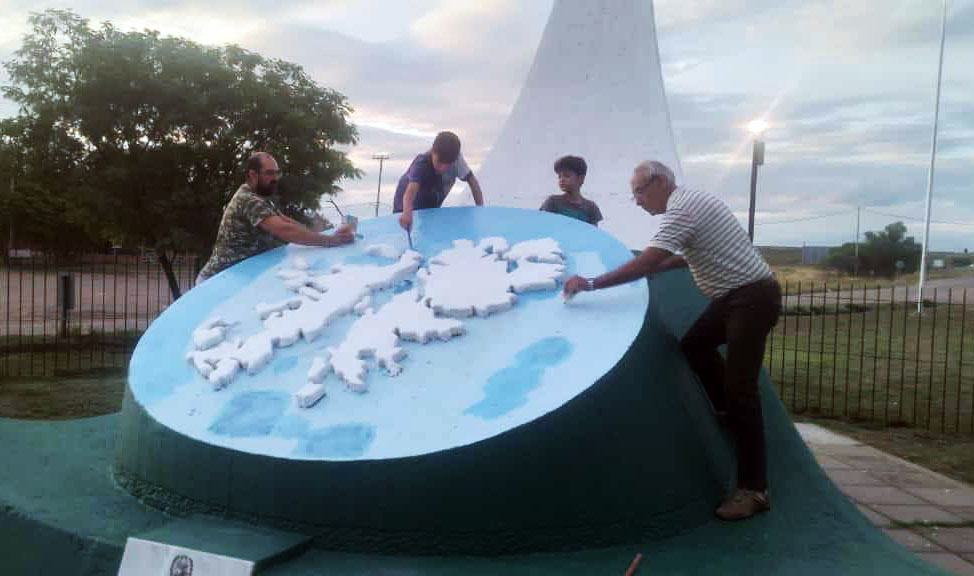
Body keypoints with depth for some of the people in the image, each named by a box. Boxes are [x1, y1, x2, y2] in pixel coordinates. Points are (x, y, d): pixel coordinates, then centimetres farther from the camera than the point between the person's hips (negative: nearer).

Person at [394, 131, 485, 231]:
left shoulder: (457, 158, -25)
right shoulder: (422, 164, -38)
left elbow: (472, 180, -14)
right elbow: (411, 190, -53)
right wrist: (407, 213, -73)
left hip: (432, 208, 4)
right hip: (408, 207, -4)